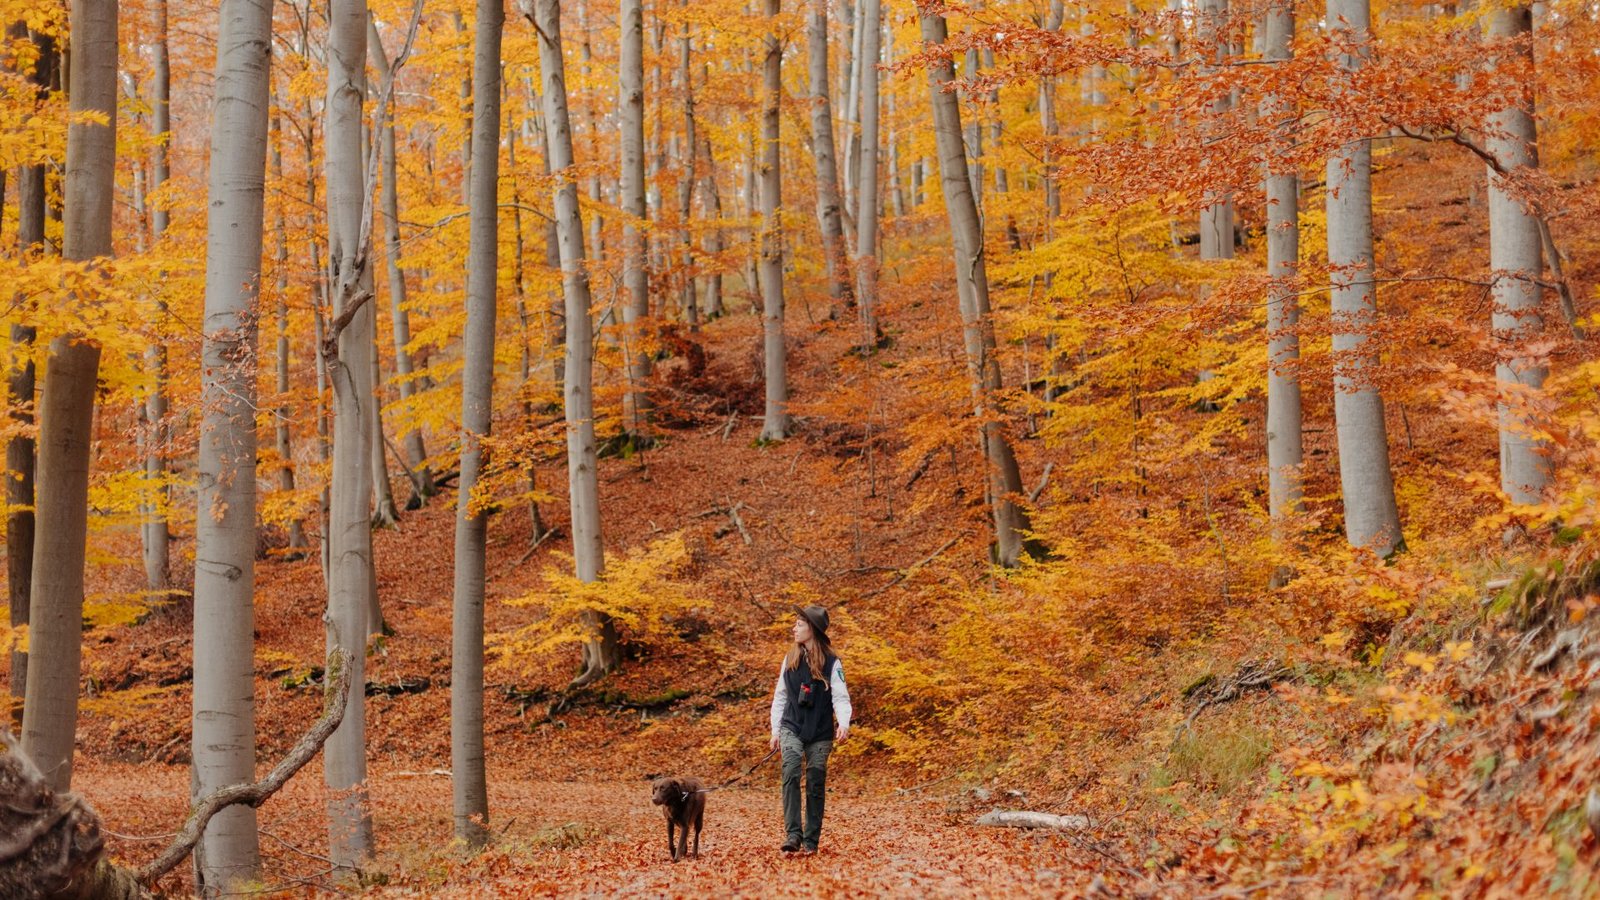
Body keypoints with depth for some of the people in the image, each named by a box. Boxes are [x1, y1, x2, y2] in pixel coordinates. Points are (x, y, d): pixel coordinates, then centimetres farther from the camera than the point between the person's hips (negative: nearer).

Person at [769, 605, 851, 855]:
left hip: (820, 733, -2)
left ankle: (811, 840, 11)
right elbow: (780, 696, 12)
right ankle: (793, 834, -22)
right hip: (792, 729, 2)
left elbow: (840, 696, -8)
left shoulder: (831, 662, -4)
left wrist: (844, 723, -25)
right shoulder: (790, 659, 7)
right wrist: (775, 729, 10)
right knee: (790, 774, -19)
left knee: (816, 785, 3)